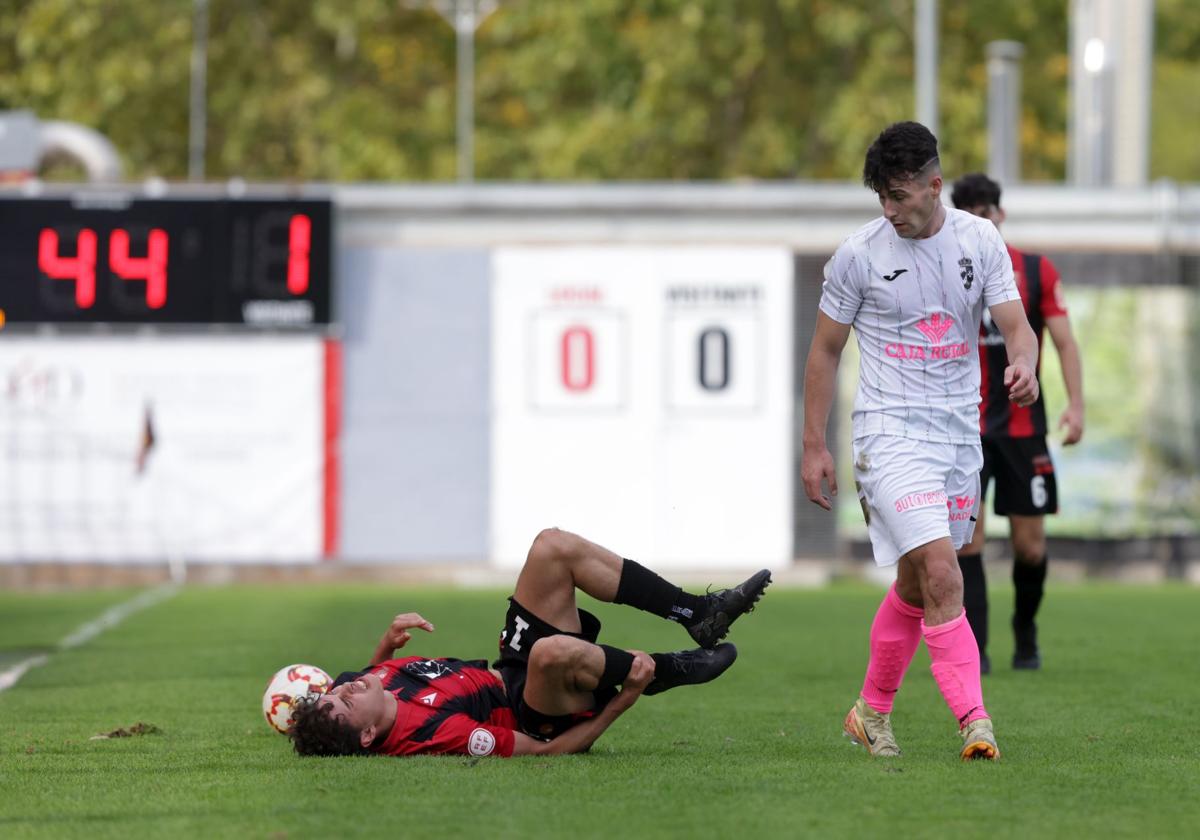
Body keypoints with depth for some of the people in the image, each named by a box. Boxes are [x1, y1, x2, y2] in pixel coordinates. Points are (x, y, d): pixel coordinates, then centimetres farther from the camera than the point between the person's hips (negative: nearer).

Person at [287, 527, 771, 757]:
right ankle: (671, 671, -12)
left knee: (554, 547, -3)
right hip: (543, 713, -9)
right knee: (552, 650, -45)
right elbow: (547, 751, -27)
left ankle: (698, 612, 4)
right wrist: (622, 701, -25)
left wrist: (388, 642, -5)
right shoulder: (427, 733, -36)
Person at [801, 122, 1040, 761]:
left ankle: (871, 711, 31)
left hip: (960, 431, 4)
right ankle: (973, 721, -22)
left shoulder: (981, 241, 3)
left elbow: (1016, 325, 1)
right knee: (941, 572, -20)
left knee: (917, 585, 13)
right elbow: (825, 350, 4)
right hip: (890, 430, -4)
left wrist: (1023, 365, -23)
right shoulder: (859, 254, -5)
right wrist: (813, 446, 3)